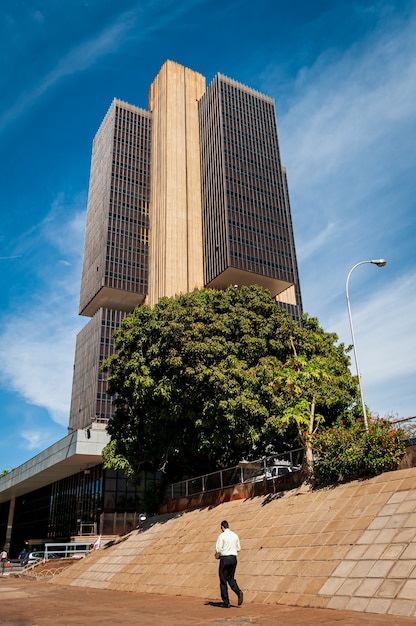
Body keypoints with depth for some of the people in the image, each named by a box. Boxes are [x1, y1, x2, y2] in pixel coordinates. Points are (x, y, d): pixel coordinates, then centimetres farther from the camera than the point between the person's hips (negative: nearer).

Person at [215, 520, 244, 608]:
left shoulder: (222, 535, -10)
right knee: (231, 578, 18)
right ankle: (238, 592, -7)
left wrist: (217, 555, 7)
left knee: (223, 581, 7)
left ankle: (226, 602, 9)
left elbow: (218, 549, -13)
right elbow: (238, 548, 12)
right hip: (233, 558, 5)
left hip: (225, 558, -5)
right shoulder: (235, 535, 7)